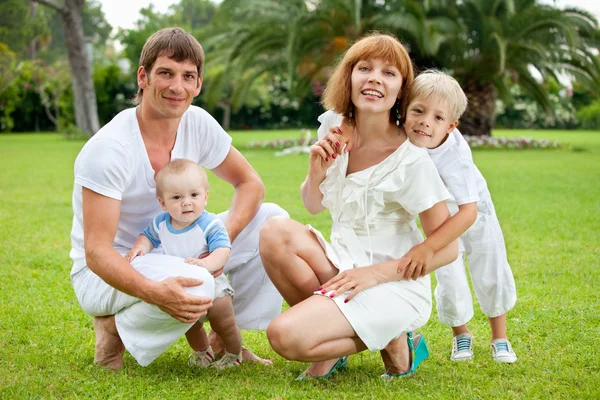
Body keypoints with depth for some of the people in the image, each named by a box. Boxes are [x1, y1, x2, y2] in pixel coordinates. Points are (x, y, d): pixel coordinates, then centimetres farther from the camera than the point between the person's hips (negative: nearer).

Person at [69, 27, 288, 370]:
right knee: (195, 285, -38)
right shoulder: (108, 149, -25)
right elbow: (96, 252, -28)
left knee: (272, 220, -6)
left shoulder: (198, 124, -7)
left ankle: (225, 338, 1)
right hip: (107, 273, -7)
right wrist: (155, 292, -46)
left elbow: (250, 183, 3)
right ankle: (115, 327, -7)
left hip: (173, 254, 7)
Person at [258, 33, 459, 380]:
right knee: (276, 232, -18)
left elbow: (448, 249, -13)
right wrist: (316, 173, -7)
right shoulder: (338, 137, 0)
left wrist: (376, 273, -20)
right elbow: (314, 206, 15)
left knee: (286, 336, -25)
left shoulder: (411, 159, -17)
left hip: (396, 288, -6)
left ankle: (392, 341, -2)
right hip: (343, 270, 6)